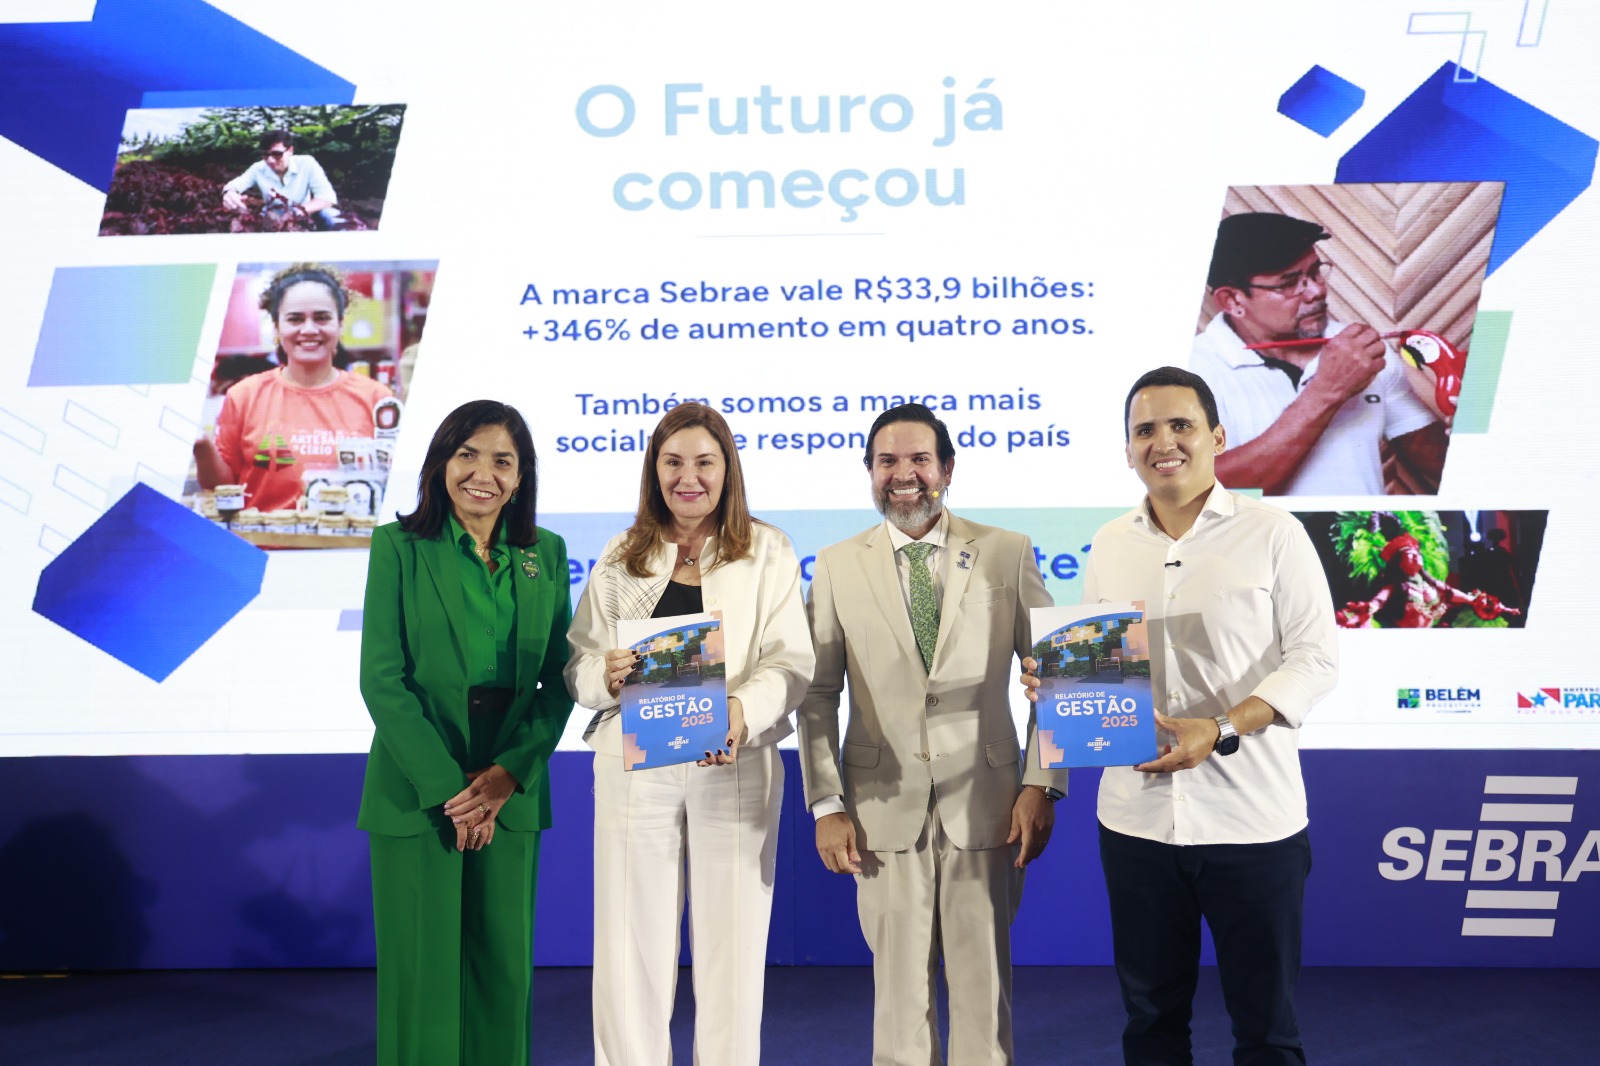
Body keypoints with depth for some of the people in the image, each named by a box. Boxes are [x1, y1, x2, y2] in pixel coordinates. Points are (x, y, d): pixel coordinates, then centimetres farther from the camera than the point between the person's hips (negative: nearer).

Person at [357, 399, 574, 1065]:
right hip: (417, 792, -2)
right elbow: (381, 679, -8)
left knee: (504, 968, 9)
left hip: (512, 791, 3)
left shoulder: (546, 554, 6)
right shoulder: (399, 547, -2)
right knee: (423, 970, 5)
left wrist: (509, 773, -9)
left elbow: (560, 680, 4)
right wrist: (446, 786, -13)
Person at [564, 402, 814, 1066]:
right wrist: (606, 675, -15)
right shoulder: (621, 559, 12)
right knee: (633, 940, 5)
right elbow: (577, 665, 9)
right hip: (634, 766, 1)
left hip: (735, 766, -1)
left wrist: (743, 710, -23)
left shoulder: (766, 553, 6)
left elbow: (791, 661, -3)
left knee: (731, 943, 5)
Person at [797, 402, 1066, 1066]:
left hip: (985, 804, 0)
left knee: (983, 982, 8)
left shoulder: (1006, 554, 3)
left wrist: (1042, 785, -3)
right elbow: (819, 694, 3)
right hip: (885, 809, 0)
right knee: (899, 983, 9)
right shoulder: (836, 567, 4)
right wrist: (827, 806, -2)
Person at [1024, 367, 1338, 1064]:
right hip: (1136, 818, 4)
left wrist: (1222, 730, -20)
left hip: (1252, 820, -3)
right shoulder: (1109, 544, 9)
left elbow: (1314, 658, -6)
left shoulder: (1272, 534, -4)